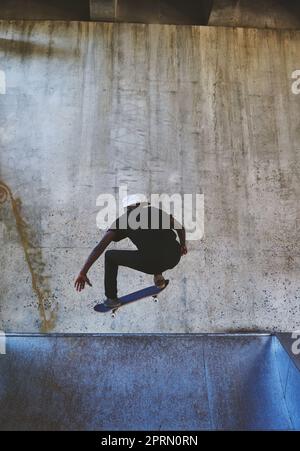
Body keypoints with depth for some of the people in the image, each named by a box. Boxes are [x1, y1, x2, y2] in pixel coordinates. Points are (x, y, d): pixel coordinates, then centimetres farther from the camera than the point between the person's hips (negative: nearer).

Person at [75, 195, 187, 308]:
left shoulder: (122, 220, 13)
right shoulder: (156, 210, 21)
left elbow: (100, 247, 6)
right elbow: (180, 228, 24)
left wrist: (83, 272, 8)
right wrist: (182, 245, 43)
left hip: (151, 262, -4)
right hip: (174, 259, 4)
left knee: (110, 256, 17)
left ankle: (112, 299, 22)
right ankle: (158, 275, 31)